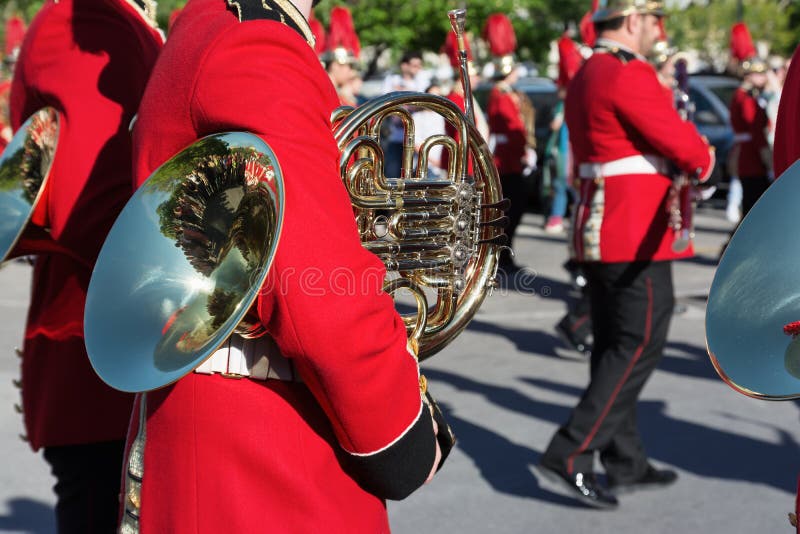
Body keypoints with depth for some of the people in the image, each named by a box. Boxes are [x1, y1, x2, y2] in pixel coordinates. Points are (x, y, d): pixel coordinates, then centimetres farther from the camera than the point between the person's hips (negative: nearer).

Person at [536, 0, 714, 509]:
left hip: (600, 229, 10)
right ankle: (570, 456, -6)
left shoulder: (586, 77, 16)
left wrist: (675, 156, 10)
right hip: (637, 234, -10)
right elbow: (685, 145, -15)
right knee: (640, 345, -5)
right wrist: (704, 159, 7)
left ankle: (626, 461, 20)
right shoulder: (631, 73, -15)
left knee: (615, 345, 12)